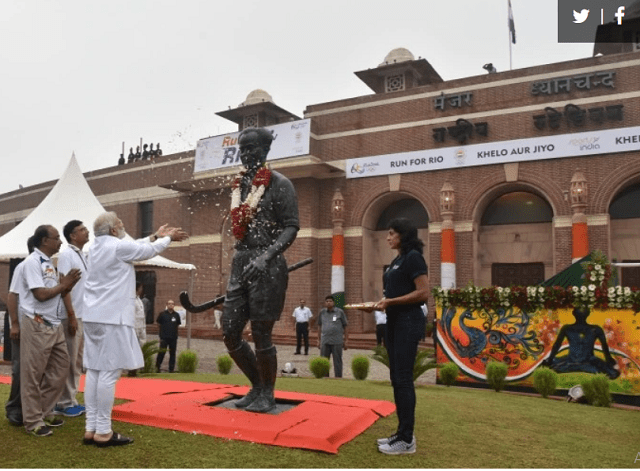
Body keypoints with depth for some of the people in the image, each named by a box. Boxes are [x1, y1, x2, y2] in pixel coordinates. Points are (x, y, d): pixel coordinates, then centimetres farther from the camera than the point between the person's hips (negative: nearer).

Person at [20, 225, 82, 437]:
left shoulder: (49, 263, 14)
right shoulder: (32, 261, -12)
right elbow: (41, 294, -19)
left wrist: (68, 286, -1)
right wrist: (63, 284, -7)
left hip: (54, 324, 9)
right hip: (37, 325, -9)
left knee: (60, 368, 12)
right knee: (33, 374, 1)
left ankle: (45, 412, 25)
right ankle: (32, 420, 12)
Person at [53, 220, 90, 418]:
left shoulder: (83, 255, 14)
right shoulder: (66, 254, -10)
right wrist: (71, 316, -20)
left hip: (84, 316, 8)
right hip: (71, 316, -8)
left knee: (77, 361, 13)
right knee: (68, 362, -1)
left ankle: (71, 400, 22)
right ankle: (64, 403, 9)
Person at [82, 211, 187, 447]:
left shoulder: (96, 248, 15)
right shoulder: (118, 246, -11)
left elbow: (135, 247, 24)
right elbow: (149, 251, 4)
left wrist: (156, 236, 31)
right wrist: (168, 238, 20)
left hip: (94, 316, 9)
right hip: (112, 316, -9)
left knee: (94, 370, 8)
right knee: (109, 373, -6)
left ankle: (91, 428, 13)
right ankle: (103, 432, -3)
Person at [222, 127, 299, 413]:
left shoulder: (279, 184, -5)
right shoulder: (239, 185, 16)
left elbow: (291, 227, -11)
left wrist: (266, 257, -23)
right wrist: (242, 259, 19)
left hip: (267, 265, -7)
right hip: (240, 262, 7)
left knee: (260, 334, -2)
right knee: (230, 333, 7)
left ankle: (267, 395, 18)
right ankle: (257, 386, 26)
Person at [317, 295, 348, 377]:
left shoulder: (340, 312, 1)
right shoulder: (322, 313, 8)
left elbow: (345, 327, 4)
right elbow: (319, 326, 16)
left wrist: (345, 341, 3)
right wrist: (319, 340, 14)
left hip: (337, 342, -3)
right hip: (325, 342, 3)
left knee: (337, 362, 3)